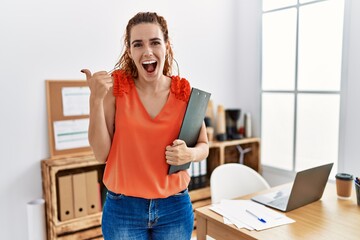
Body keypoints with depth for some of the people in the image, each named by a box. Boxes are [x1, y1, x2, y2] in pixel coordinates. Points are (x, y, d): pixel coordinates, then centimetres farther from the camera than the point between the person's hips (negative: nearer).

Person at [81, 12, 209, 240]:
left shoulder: (185, 91, -6)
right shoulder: (116, 86, -9)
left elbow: (204, 146, 4)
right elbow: (102, 153, -10)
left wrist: (189, 154, -18)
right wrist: (96, 99, -20)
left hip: (175, 207, 2)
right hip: (123, 209, -1)